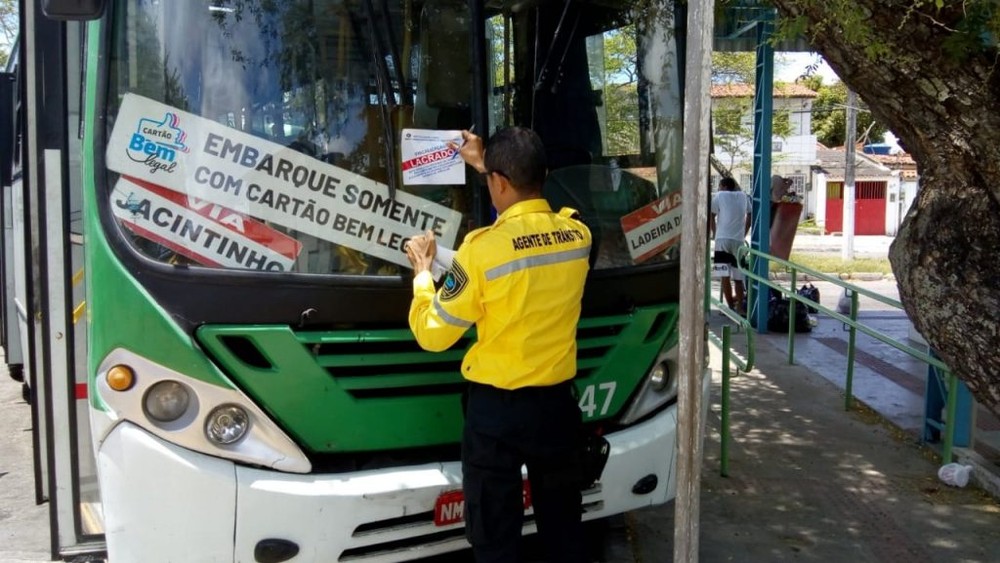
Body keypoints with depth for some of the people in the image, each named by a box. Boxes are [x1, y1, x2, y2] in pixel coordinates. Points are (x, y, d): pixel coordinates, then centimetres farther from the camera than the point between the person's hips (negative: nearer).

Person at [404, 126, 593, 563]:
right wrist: (486, 165, 28)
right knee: (563, 525, 21)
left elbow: (432, 334, -11)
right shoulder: (577, 233, -4)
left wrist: (422, 274, 6)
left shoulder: (483, 247, -20)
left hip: (495, 410, -5)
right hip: (558, 402, 5)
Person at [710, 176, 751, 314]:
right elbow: (749, 216, 18)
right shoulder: (743, 196, 14)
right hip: (738, 240, 3)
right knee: (738, 275, 10)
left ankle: (731, 307, -1)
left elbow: (711, 217, 5)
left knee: (725, 275, 0)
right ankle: (739, 307, 5)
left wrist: (714, 233, 18)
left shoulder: (719, 196, 5)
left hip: (723, 239, -3)